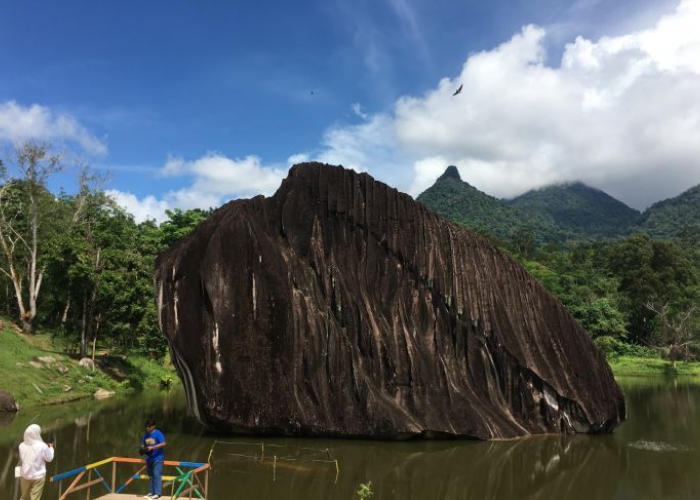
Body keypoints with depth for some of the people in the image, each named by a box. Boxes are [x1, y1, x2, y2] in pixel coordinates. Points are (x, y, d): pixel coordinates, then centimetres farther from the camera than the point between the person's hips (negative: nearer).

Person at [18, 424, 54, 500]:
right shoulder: (42, 446, -19)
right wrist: (51, 448, 10)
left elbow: (21, 458, 11)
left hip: (25, 475, 4)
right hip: (38, 476, -4)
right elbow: (49, 458, -6)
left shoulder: (22, 446, -8)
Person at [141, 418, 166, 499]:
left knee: (157, 475, -10)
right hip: (149, 458, 7)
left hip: (157, 458, -7)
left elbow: (163, 443, -21)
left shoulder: (158, 433, -13)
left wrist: (152, 447, -26)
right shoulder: (146, 434, 7)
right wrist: (143, 449, -9)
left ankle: (157, 493, -6)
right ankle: (151, 492, 23)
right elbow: (143, 444, 15)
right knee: (150, 475, 14)